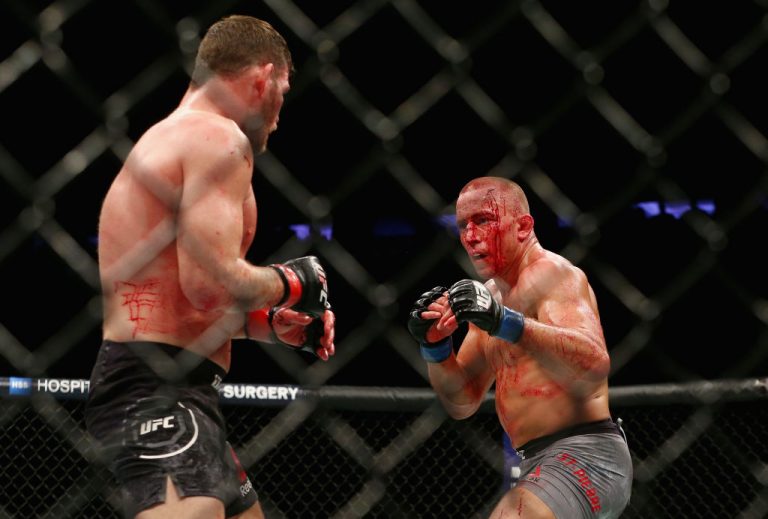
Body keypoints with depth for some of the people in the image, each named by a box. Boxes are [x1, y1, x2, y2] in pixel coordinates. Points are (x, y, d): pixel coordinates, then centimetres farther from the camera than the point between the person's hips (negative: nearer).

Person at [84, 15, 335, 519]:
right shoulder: (219, 137, -9)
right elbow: (212, 283, -22)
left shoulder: (165, 139, 22)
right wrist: (290, 282, -4)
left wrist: (273, 324, 25)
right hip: (158, 390, -11)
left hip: (167, 391, 11)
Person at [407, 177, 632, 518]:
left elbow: (595, 363, -28)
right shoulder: (493, 294, 16)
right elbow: (462, 403, 15)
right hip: (541, 464, 10)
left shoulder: (548, 272, -10)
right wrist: (435, 346, -2)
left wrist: (508, 323, -36)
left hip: (582, 459, -10)